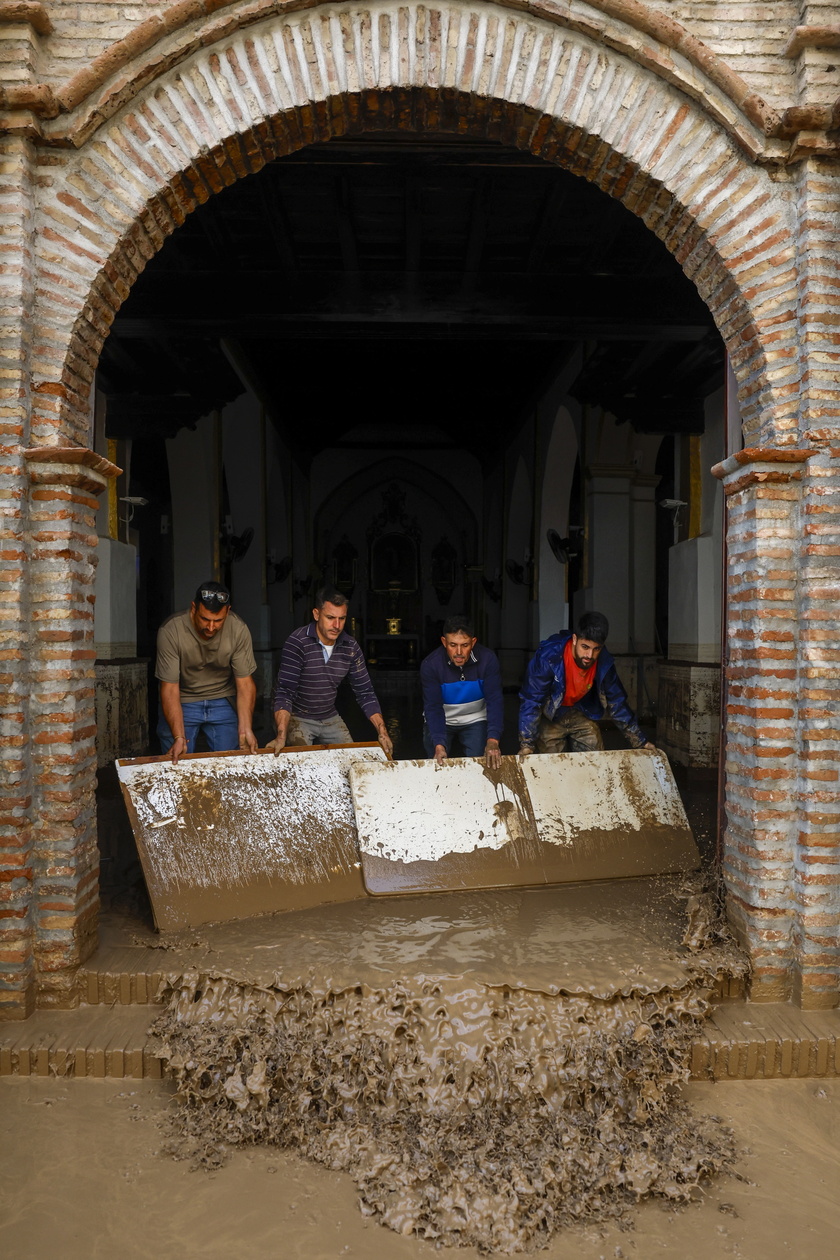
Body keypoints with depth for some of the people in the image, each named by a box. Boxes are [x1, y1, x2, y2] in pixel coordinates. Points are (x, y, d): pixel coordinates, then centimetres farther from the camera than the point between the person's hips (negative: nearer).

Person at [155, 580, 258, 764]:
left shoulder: (239, 630, -18)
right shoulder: (170, 631, -23)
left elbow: (245, 683, -15)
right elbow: (170, 688, -22)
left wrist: (245, 729, -26)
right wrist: (179, 737, -30)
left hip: (223, 703, 1)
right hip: (182, 703, -1)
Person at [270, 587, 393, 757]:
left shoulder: (351, 648, -6)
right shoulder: (297, 642, -21)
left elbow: (364, 692, -2)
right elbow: (285, 691, -26)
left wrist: (382, 732, -13)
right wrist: (281, 736, -37)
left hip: (330, 719, 5)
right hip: (298, 718, -5)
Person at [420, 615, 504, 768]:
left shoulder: (488, 660, -22)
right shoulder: (430, 665, -23)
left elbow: (495, 700, -26)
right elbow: (433, 707, -25)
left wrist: (493, 741, -38)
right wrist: (439, 745, -38)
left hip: (475, 720, 1)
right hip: (439, 721, 0)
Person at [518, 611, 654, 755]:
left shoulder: (604, 663, -20)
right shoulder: (548, 657, -33)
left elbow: (616, 701, -6)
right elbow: (530, 700, -29)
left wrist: (639, 741, -2)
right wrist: (526, 744, -33)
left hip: (582, 714, 3)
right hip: (549, 717, -3)